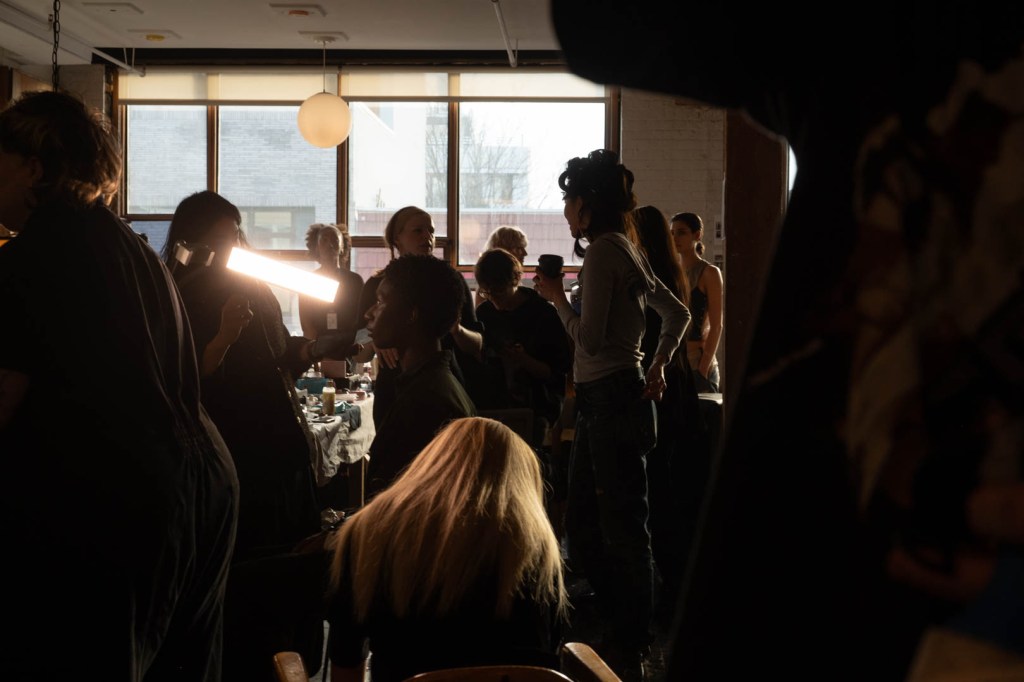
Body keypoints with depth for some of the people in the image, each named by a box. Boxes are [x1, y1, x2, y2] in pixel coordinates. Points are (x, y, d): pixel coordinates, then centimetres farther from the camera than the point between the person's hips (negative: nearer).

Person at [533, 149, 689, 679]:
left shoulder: (603, 251, -13)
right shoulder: (628, 251, 16)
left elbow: (589, 337, -18)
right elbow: (677, 314, 23)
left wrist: (556, 297, -4)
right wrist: (658, 367, 18)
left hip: (610, 398, -10)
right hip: (602, 400, 10)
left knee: (622, 528, -1)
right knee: (582, 528, 15)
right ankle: (627, 632, 24)